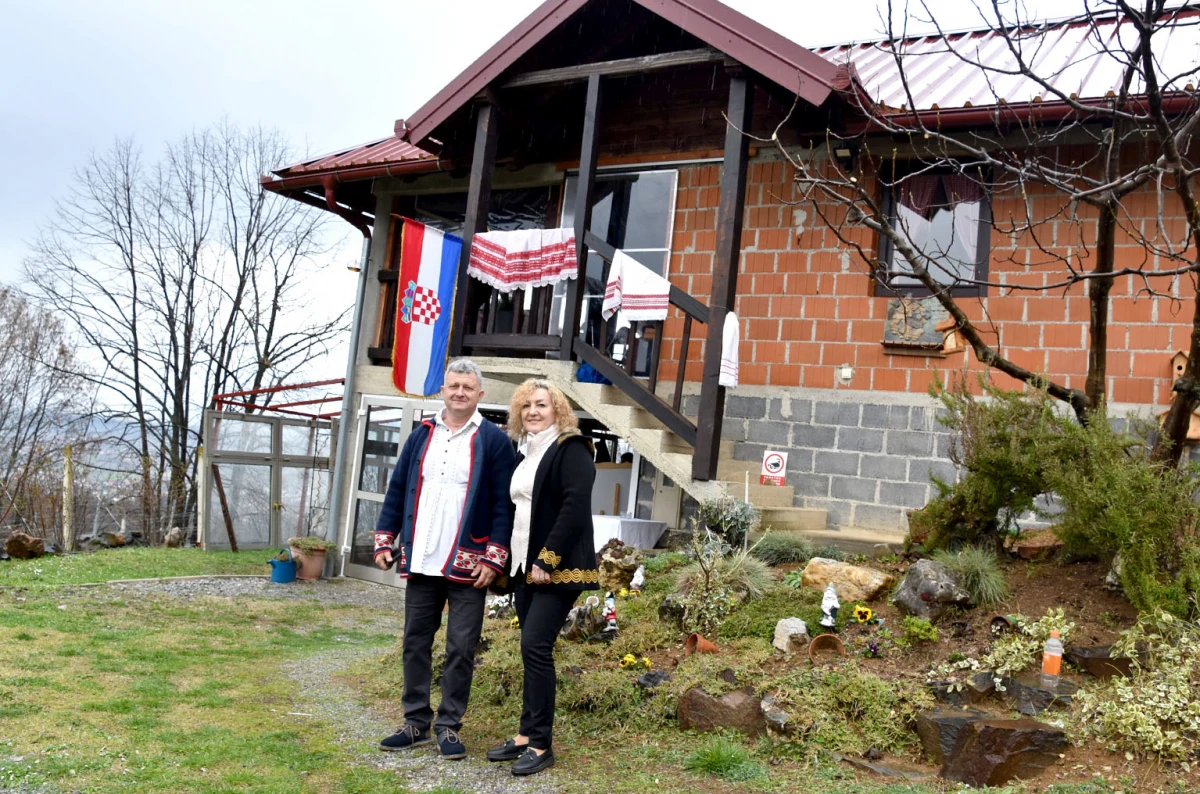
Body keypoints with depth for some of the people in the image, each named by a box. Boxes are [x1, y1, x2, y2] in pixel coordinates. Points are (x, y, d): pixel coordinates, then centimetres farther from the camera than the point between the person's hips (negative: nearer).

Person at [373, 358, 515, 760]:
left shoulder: (494, 440, -3)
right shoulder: (421, 435, 10)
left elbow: (503, 504, -6)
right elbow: (397, 490, 12)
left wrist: (494, 558, -12)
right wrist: (384, 541, 5)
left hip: (467, 565, -4)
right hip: (420, 561, 4)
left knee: (461, 649, 3)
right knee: (415, 643, 12)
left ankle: (449, 725, 17)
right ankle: (416, 722, 24)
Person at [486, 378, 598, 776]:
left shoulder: (570, 448, -8)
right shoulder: (525, 453, 17)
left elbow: (575, 506, -17)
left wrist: (547, 560, -21)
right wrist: (516, 561, 13)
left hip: (557, 567, -8)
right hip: (526, 566, 8)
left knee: (536, 646, -11)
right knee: (532, 650, 9)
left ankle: (540, 744, -3)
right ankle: (526, 735, 15)